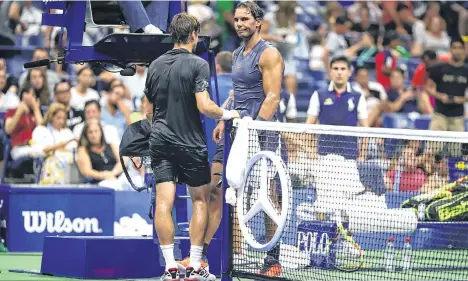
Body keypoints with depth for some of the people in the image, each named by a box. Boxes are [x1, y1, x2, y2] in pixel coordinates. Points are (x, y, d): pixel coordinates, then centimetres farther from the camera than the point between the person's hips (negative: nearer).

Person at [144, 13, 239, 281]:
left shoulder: (155, 65, 7)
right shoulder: (198, 64, -11)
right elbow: (204, 105, -19)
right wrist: (226, 114, -2)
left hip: (160, 141, 4)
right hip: (190, 143, -4)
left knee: (164, 202, -1)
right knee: (200, 199, 10)